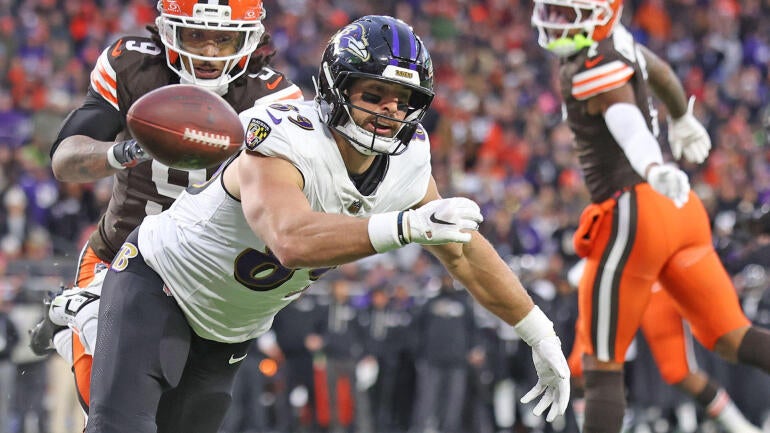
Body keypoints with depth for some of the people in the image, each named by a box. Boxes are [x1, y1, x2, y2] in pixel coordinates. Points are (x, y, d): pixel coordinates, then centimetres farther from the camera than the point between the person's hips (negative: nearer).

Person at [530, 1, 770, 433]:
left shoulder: (595, 68, -13)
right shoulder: (616, 41, 12)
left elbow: (627, 121, -35)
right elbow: (660, 72, 34)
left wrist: (654, 170, -56)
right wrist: (683, 120, 55)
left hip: (635, 214, -9)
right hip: (678, 209, 9)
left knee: (603, 365, 1)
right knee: (731, 338, 6)